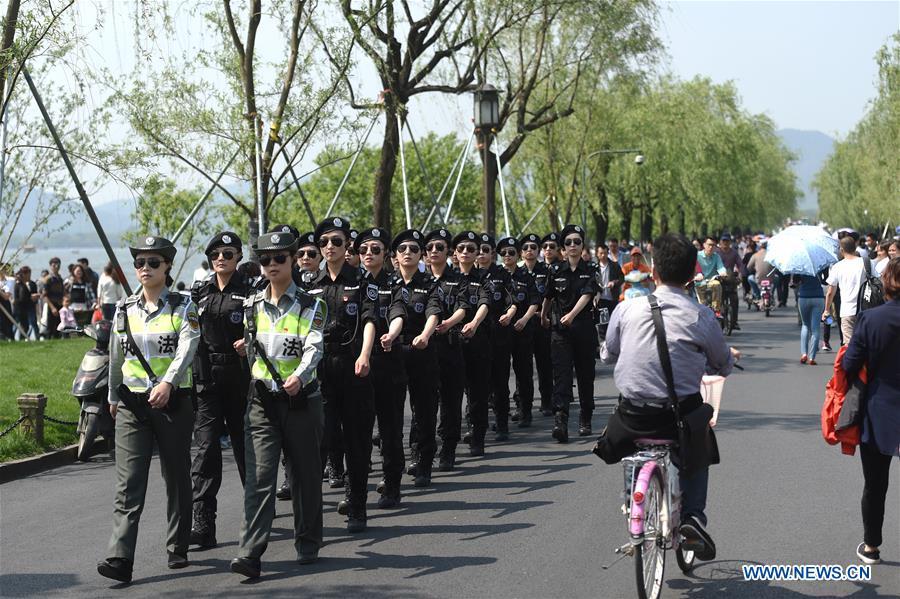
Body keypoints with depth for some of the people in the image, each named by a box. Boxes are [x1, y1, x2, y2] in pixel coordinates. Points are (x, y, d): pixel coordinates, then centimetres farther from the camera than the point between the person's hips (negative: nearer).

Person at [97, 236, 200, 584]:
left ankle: (178, 549, 25)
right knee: (128, 483, -8)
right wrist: (113, 396, 25)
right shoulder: (124, 309, 8)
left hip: (173, 401, -2)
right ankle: (120, 560, -14)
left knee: (177, 477, 9)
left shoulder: (183, 307, -2)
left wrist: (167, 383, -32)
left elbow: (187, 349, -17)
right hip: (132, 405, 2)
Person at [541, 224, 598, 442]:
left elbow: (586, 296, -17)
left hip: (584, 328, 0)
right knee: (561, 374, -11)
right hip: (560, 328, 0)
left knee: (585, 375, 9)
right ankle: (561, 420, -23)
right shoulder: (556, 271, 4)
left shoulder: (589, 272, -1)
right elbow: (548, 296, 19)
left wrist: (572, 314, -31)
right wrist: (543, 316, 27)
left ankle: (585, 420, 23)